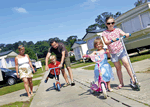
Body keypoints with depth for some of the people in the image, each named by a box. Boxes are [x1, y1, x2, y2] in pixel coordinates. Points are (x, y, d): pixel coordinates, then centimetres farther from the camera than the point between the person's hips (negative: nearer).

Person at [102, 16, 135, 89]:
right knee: (118, 68, 6)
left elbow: (124, 34, -6)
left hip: (121, 50, 0)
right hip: (113, 53, 0)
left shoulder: (117, 30, 4)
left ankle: (132, 79, -3)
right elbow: (106, 42, -14)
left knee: (126, 63, -15)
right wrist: (112, 40, -34)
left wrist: (127, 34, -30)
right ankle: (121, 83, 18)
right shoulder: (104, 33, -2)